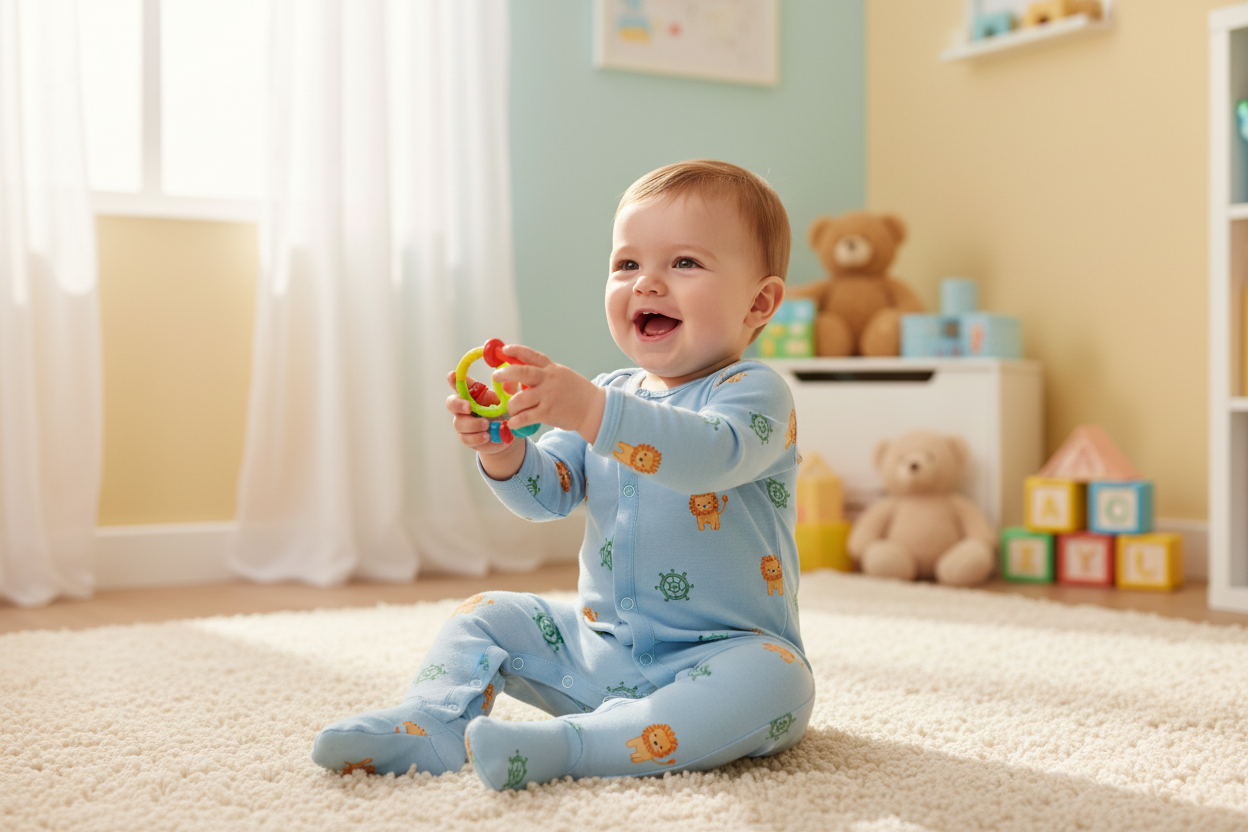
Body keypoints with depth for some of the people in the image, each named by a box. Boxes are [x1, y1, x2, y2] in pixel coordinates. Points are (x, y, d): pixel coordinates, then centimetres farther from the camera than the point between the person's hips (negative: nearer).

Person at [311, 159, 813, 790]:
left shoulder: (754, 392, -12)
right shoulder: (608, 394, 10)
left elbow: (711, 452, -35)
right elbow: (547, 494, 5)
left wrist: (590, 411, -45)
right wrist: (502, 453, -18)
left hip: (723, 649, -6)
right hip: (598, 643, 6)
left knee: (774, 681, -37)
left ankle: (566, 744, -42)